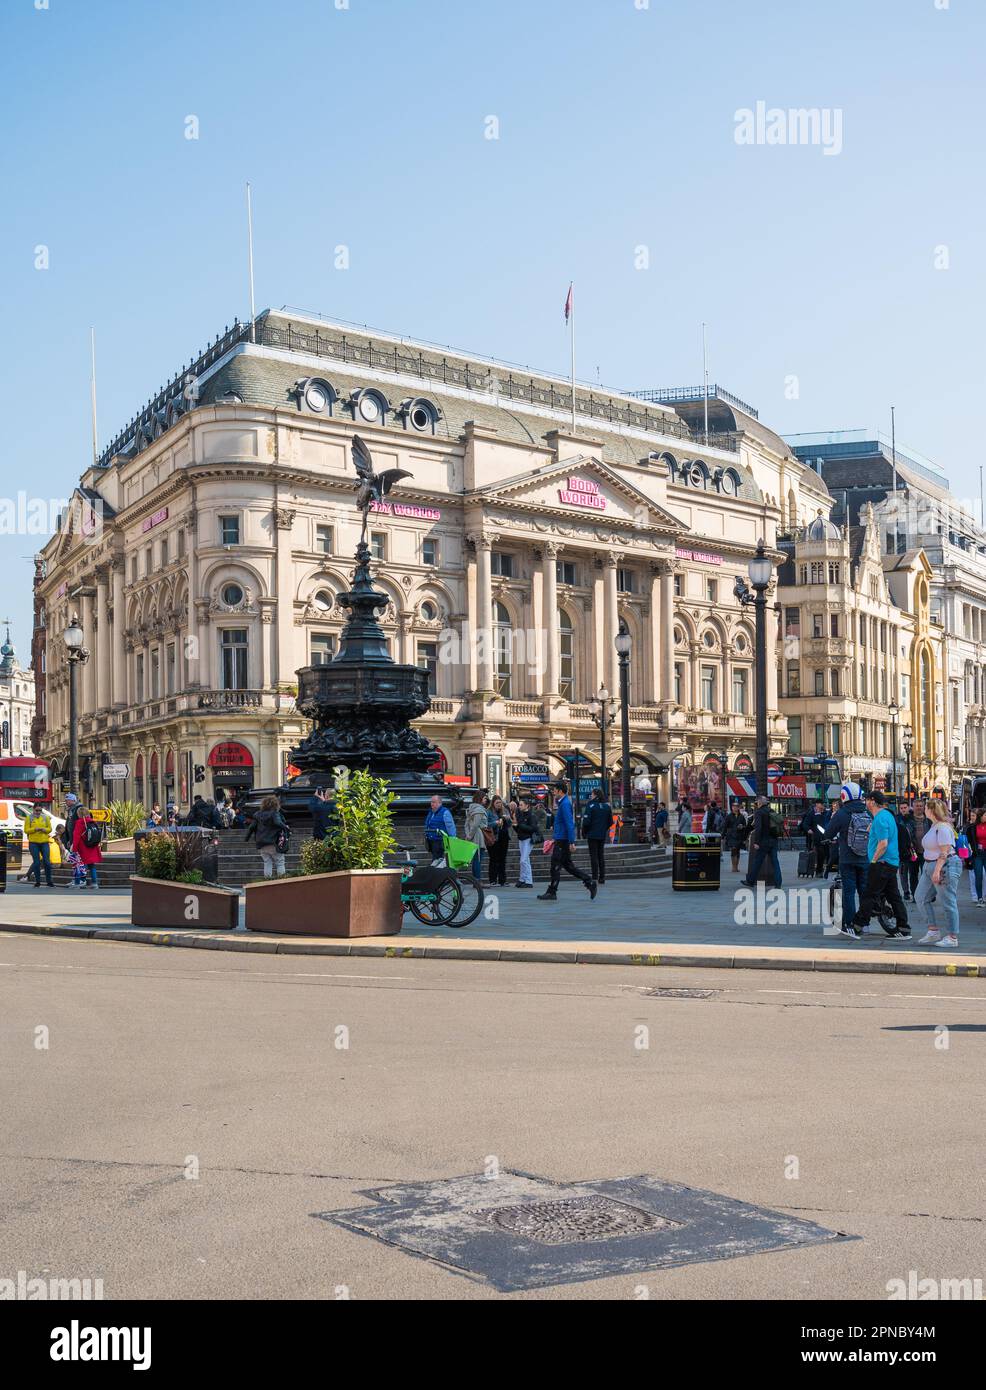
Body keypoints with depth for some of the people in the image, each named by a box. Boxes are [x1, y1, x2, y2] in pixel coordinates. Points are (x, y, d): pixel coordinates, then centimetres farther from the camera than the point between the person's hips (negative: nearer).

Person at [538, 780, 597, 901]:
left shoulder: (565, 804, -16)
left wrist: (571, 842, -25)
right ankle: (589, 882, 14)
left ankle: (552, 892, 2)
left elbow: (569, 824, -22)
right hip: (560, 839, 10)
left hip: (562, 841, -10)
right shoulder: (563, 803, 16)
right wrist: (554, 838, 26)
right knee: (568, 865, 13)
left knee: (555, 866, -4)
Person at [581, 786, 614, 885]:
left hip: (592, 834, -5)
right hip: (603, 835, 5)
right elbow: (610, 821, 9)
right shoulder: (607, 806, 5)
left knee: (593, 856, -1)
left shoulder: (591, 805, -13)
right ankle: (602, 877, 13)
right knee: (601, 855, 13)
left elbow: (586, 821, -15)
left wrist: (584, 832, -2)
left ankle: (595, 877, -3)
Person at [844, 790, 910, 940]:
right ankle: (903, 930, 10)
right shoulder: (888, 815, 17)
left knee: (869, 896, -7)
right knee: (894, 896, 10)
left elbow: (883, 844, -21)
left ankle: (856, 928, -6)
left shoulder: (880, 818, -15)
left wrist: (874, 860, -13)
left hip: (882, 863, -10)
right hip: (893, 863, 10)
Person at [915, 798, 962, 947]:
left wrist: (937, 871, -25)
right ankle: (933, 931, 12)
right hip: (930, 866, 11)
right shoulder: (934, 825, 13)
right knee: (921, 897, 9)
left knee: (947, 902, -4)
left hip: (945, 866, -11)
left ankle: (952, 938, 2)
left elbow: (944, 852, -22)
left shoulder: (943, 827, -17)